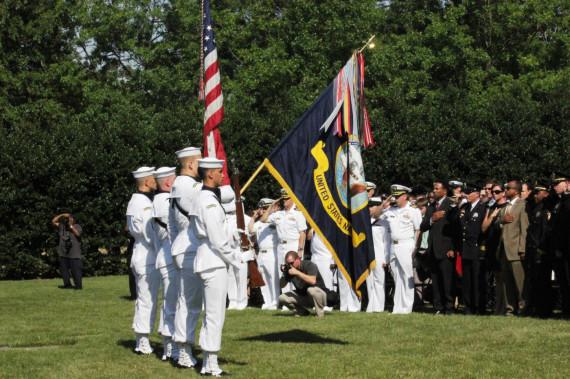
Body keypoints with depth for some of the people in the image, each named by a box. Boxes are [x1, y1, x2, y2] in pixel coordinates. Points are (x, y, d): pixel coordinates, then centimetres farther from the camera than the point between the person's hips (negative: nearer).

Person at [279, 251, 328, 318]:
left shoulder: (309, 265, -19)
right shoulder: (289, 269, -3)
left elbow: (312, 281, -37)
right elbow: (281, 285, 2)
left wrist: (297, 272, -34)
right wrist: (284, 274, -15)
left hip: (319, 293, -5)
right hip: (302, 296, 5)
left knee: (311, 290, -40)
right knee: (282, 298, -15)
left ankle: (320, 312, -16)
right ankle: (302, 311, 6)